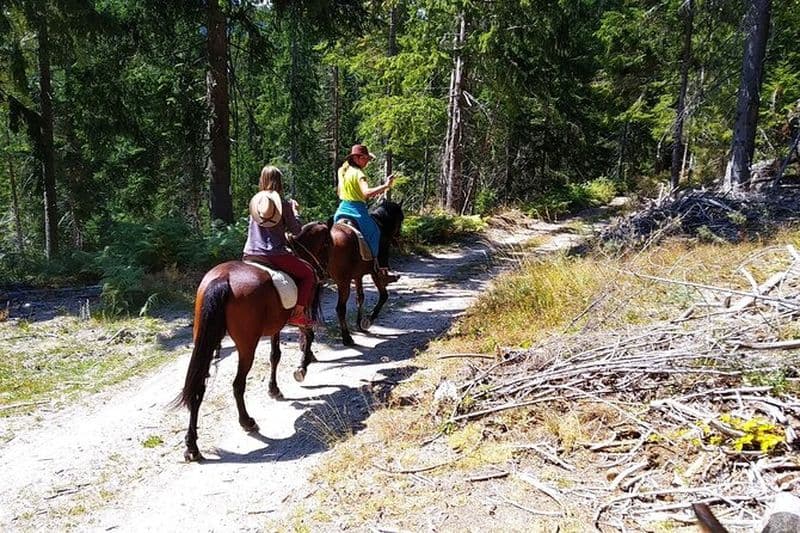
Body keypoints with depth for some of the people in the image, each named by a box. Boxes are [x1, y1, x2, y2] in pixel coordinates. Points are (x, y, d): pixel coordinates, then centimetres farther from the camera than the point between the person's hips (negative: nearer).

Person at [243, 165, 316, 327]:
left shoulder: (254, 201, 9)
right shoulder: (284, 204, -4)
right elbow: (296, 231, -1)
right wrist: (295, 211, 14)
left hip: (250, 255, 4)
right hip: (275, 256, -4)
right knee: (308, 273, 15)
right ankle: (299, 313, 6)